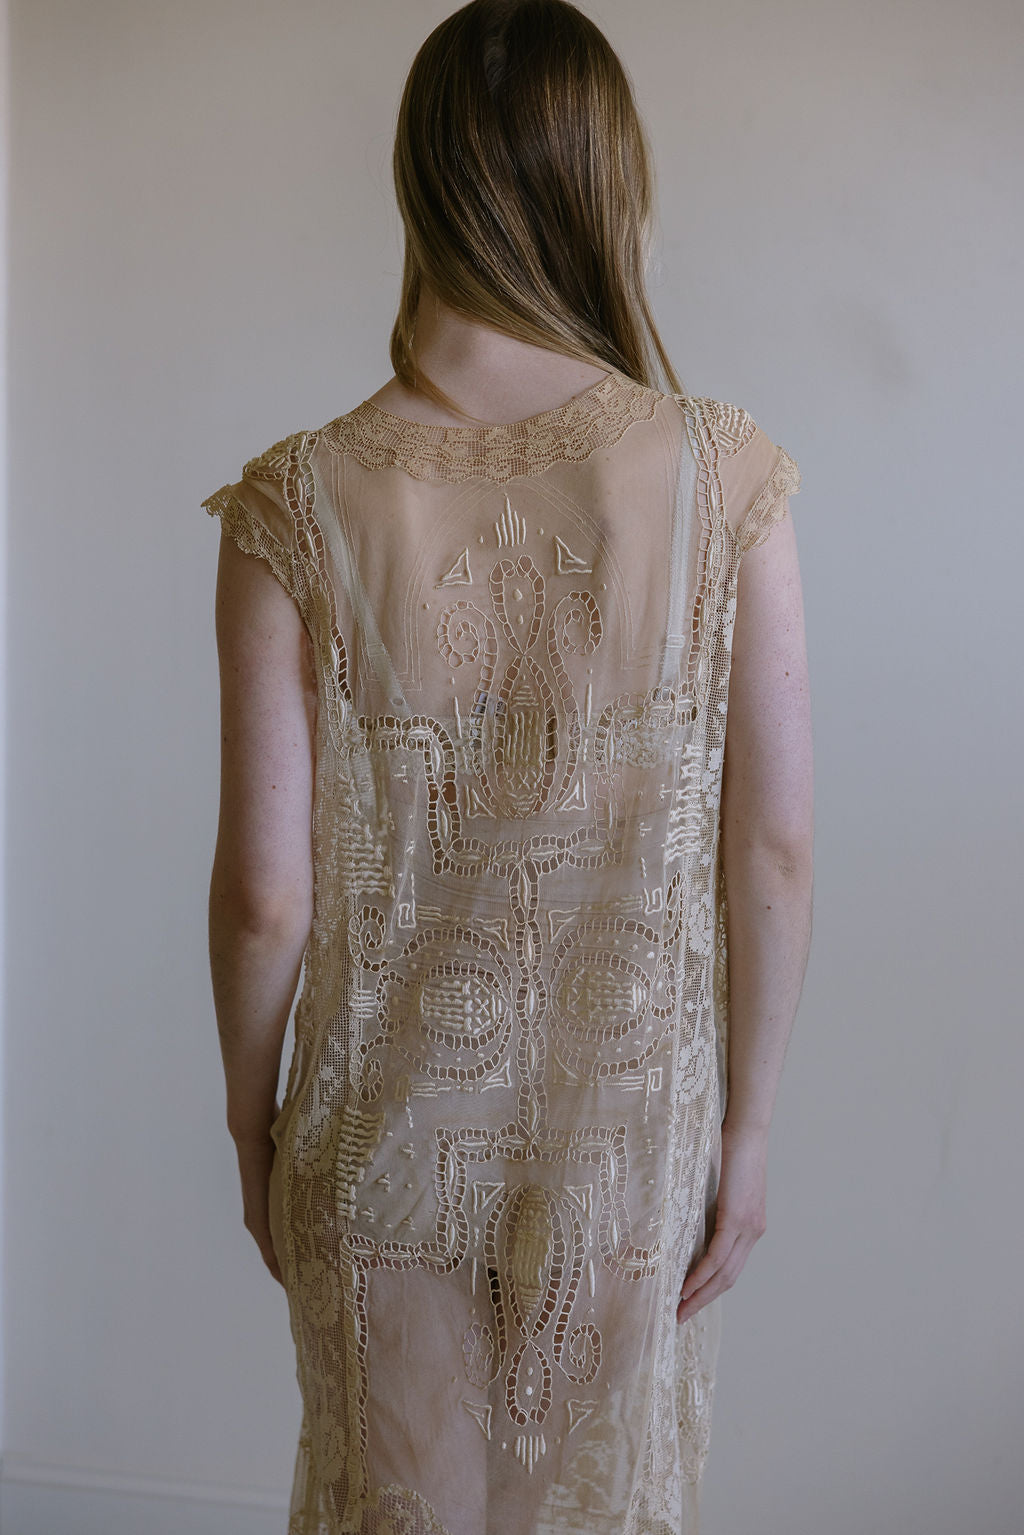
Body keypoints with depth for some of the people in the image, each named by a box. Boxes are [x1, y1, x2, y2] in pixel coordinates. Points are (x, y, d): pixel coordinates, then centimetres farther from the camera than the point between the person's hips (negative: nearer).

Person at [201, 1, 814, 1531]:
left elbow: (266, 894, -12)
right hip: (637, 1133, 1)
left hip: (387, 1135, 0)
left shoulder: (300, 505, -16)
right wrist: (748, 1121, 2)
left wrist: (252, 1116, 5)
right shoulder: (721, 476, -14)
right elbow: (776, 853, -11)